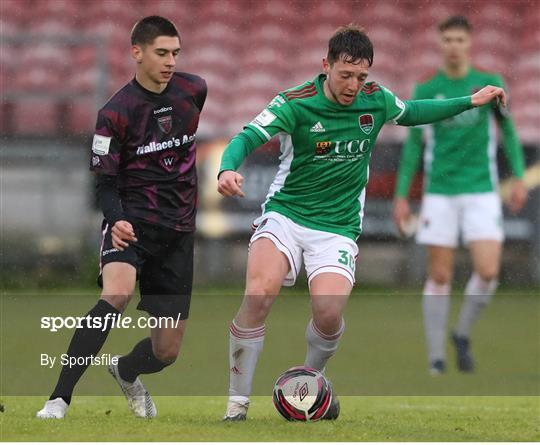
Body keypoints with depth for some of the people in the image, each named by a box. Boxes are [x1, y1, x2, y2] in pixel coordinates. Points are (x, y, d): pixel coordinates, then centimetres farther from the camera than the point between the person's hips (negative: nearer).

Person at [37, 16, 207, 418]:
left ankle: (126, 372, 41)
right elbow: (106, 182, -10)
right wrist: (116, 221, -29)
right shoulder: (115, 113, -12)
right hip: (132, 222, -5)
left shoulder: (194, 90, 2)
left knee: (167, 350, 4)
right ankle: (60, 399, -34)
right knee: (117, 294, -36)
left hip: (178, 230, 5)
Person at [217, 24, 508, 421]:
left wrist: (470, 102, 19)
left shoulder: (376, 100, 1)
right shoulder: (296, 103, -12)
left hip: (338, 228, 2)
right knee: (258, 295, -27)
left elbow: (411, 112, 23)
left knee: (329, 313, -22)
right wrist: (228, 169, -44)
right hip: (285, 214, -2)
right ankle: (238, 405, -16)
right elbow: (247, 138, -22)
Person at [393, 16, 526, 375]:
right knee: (440, 277, -1)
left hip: (481, 192, 0)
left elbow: (508, 130, 11)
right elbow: (414, 145, 8)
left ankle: (463, 335, 12)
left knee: (488, 272, -12)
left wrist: (519, 177, 2)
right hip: (440, 193, 0)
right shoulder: (425, 91, 2)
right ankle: (436, 355, 9)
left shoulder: (490, 84, 1)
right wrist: (401, 195, 4)